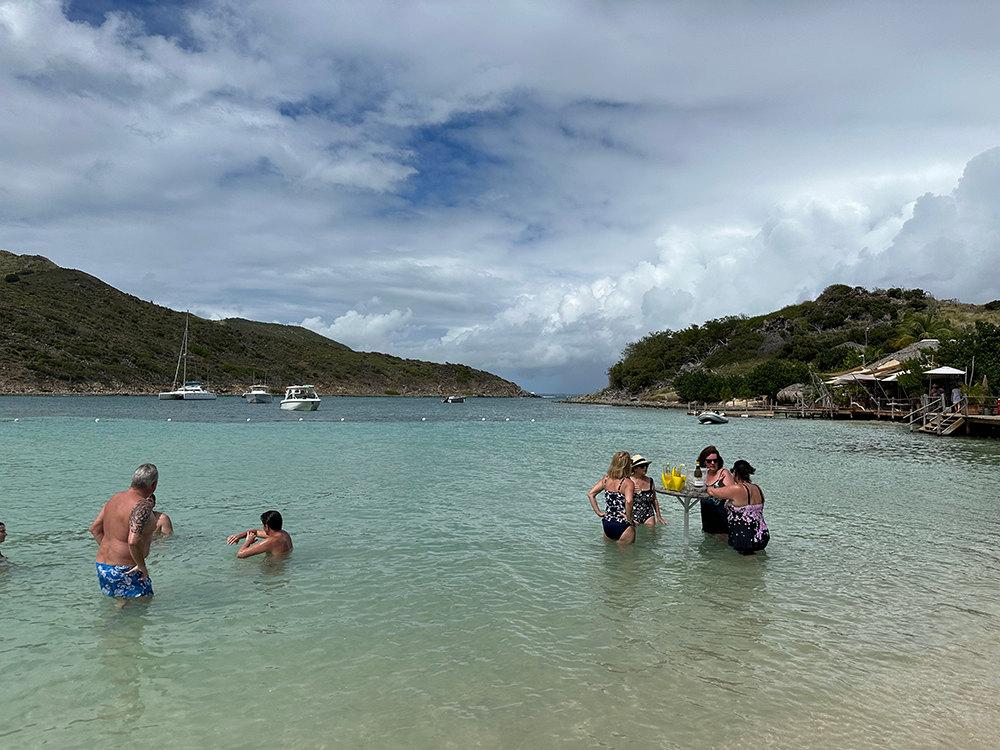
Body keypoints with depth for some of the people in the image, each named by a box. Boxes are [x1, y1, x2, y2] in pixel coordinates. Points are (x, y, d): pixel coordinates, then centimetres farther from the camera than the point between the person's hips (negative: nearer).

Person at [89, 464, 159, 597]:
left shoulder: (116, 497, 8)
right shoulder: (143, 505, -20)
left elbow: (94, 528, 15)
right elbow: (133, 541, -30)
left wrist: (109, 554, 16)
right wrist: (142, 566, -17)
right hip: (124, 571, -9)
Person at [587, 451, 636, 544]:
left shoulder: (606, 479, 3)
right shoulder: (628, 483, -15)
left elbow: (590, 494, 3)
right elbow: (628, 501, -32)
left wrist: (599, 512, 5)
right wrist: (629, 518, -18)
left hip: (607, 525, 6)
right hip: (623, 526, -6)